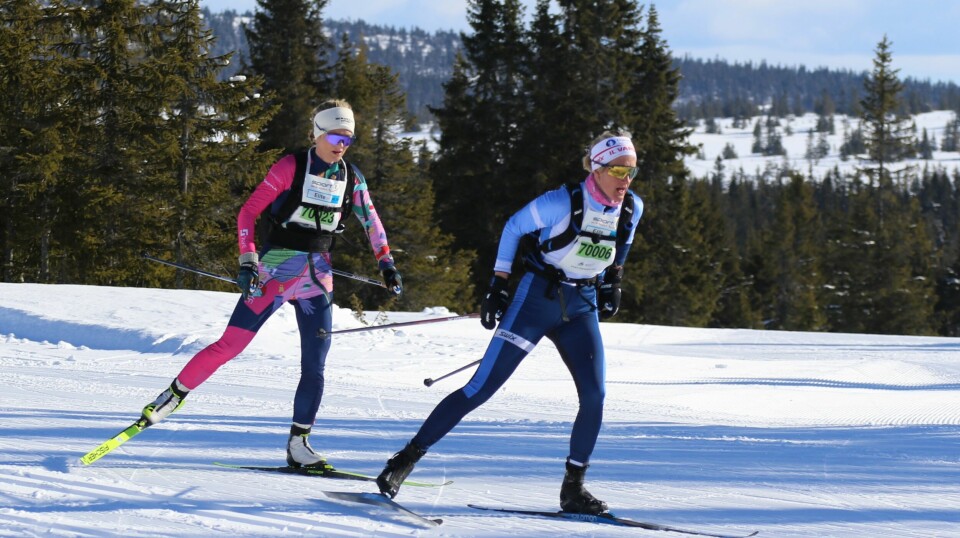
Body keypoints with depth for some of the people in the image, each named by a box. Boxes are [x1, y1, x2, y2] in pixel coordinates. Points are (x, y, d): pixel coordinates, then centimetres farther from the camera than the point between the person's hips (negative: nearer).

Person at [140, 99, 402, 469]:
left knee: (315, 366, -2)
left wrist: (386, 264, 4)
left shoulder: (351, 177, 5)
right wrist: (247, 262, -17)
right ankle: (175, 394, 11)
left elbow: (371, 222, 15)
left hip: (317, 279, 4)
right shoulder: (291, 167, -9)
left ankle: (298, 444, 5)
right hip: (275, 270, -4)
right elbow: (248, 212, -8)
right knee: (230, 345, -7)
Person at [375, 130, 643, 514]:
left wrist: (613, 283, 15)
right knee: (482, 388, -8)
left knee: (594, 395, -13)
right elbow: (514, 227, -5)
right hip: (537, 297, -5)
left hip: (582, 309, 5)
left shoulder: (632, 208, -3)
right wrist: (497, 284, -6)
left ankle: (573, 488, 1)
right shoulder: (564, 202, -19)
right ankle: (407, 459, -2)